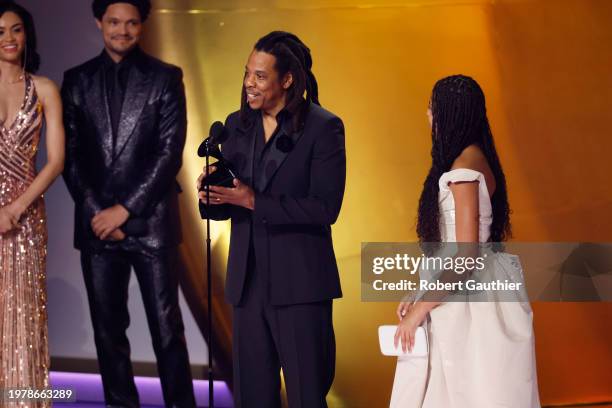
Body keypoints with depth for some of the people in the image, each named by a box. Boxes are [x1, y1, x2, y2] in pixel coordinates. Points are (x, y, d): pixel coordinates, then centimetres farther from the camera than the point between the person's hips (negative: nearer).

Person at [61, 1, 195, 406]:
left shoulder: (165, 77, 2)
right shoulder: (78, 80, 10)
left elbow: (171, 152, -5)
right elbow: (71, 155, 7)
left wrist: (124, 209, -10)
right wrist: (97, 213, -4)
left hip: (149, 221, -2)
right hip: (97, 222, 3)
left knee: (167, 327, -2)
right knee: (108, 329, 6)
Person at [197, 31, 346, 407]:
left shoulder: (323, 127, -7)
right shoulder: (237, 125, 10)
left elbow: (325, 208, -15)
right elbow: (224, 207, 13)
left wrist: (252, 200, -20)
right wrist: (211, 196, -10)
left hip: (299, 284, -5)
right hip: (249, 282, 6)